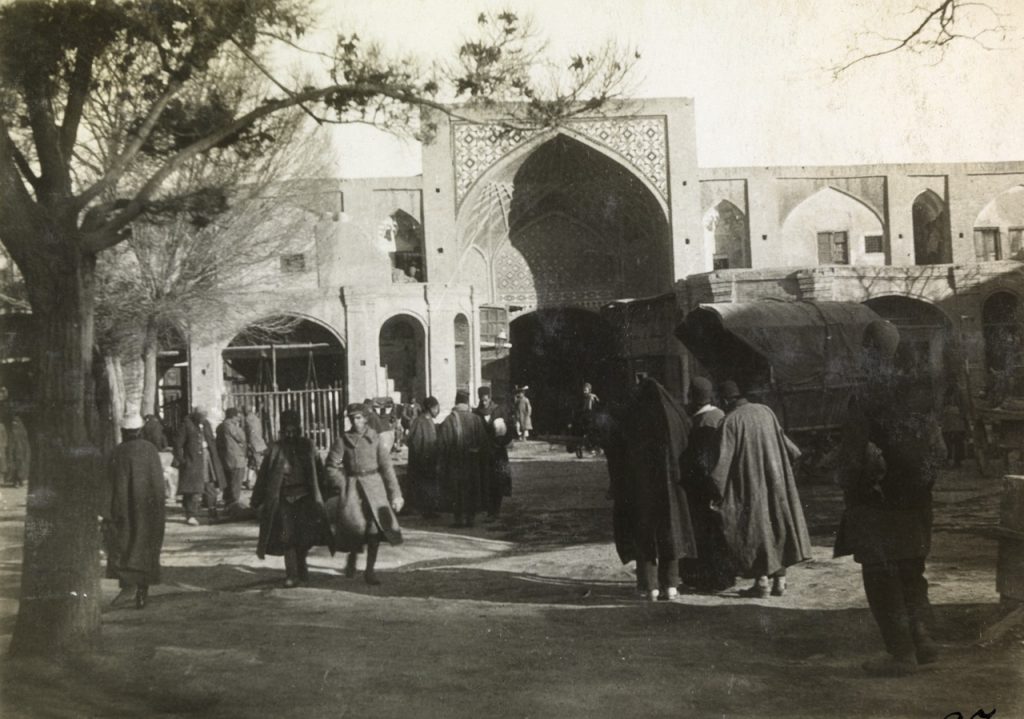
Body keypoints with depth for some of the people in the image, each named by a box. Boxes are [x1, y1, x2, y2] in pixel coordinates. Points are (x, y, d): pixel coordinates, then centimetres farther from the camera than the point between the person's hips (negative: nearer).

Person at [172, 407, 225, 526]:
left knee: (210, 486, 8)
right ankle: (192, 515, 0)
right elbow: (178, 443, -7)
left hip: (207, 457, 6)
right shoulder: (187, 425, -6)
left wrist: (214, 456, 13)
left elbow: (212, 441, 19)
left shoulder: (206, 424, 12)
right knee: (194, 488, -6)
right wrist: (180, 459, -11)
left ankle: (212, 512, 16)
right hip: (193, 459, -6)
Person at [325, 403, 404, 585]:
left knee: (376, 526, -5)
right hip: (352, 486, -1)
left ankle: (370, 570, 7)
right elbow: (332, 467, 5)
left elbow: (386, 466, 4)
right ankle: (352, 557, 13)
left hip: (374, 486, 1)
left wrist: (395, 494, 1)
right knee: (354, 523, -17)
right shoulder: (343, 440, 3)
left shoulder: (375, 439, 4)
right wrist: (343, 486, -7)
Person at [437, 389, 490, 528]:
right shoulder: (476, 419, -4)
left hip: (454, 463, -2)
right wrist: (484, 463, 10)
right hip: (473, 463, 2)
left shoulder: (449, 420, -11)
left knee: (456, 491, 6)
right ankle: (471, 517, 15)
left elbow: (442, 444, -9)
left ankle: (460, 517, 4)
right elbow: (484, 443, 1)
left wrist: (441, 464, -2)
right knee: (472, 489, 14)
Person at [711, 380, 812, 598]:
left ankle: (761, 580, 1)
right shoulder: (765, 411, 4)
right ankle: (780, 580, 10)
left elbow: (723, 459, -15)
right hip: (776, 480, 4)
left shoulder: (730, 421, -10)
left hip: (750, 484, -4)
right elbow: (782, 439, 17)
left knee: (755, 529, 4)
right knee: (778, 524, 10)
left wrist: (716, 490, -12)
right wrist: (794, 454, 36)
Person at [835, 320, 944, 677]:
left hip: (877, 504, -7)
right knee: (911, 574, 19)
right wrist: (920, 482, 17)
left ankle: (901, 653, 5)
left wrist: (849, 492, -1)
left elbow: (853, 457, -16)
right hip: (916, 504, 7)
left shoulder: (866, 397, -16)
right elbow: (938, 449, 7)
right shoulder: (918, 393, 3)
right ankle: (921, 641, 23)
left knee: (881, 578, 2)